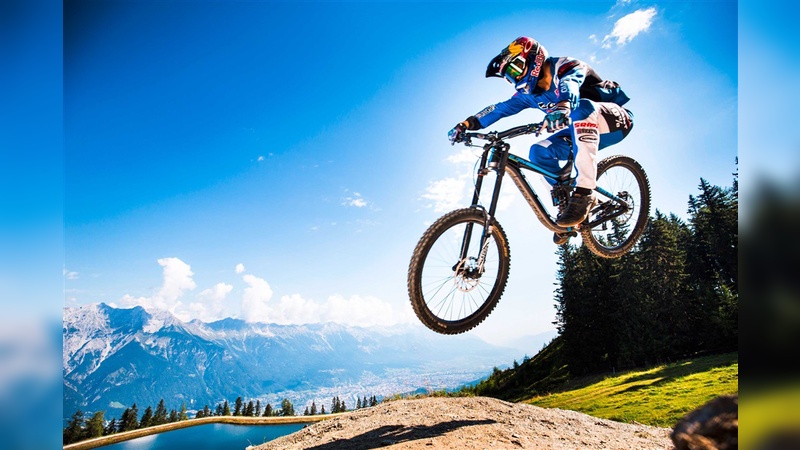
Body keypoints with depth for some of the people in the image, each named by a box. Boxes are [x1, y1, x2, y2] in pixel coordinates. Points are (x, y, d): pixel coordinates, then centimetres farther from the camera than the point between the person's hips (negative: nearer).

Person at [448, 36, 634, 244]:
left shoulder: (566, 66, -15)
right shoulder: (530, 92, 5)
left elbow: (570, 84, -38)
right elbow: (500, 109, -1)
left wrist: (562, 106, -61)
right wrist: (466, 124, -12)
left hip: (615, 119, -7)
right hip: (584, 131, 7)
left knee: (581, 107, -38)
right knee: (539, 152, -12)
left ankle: (584, 193, -42)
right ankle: (565, 205, -7)